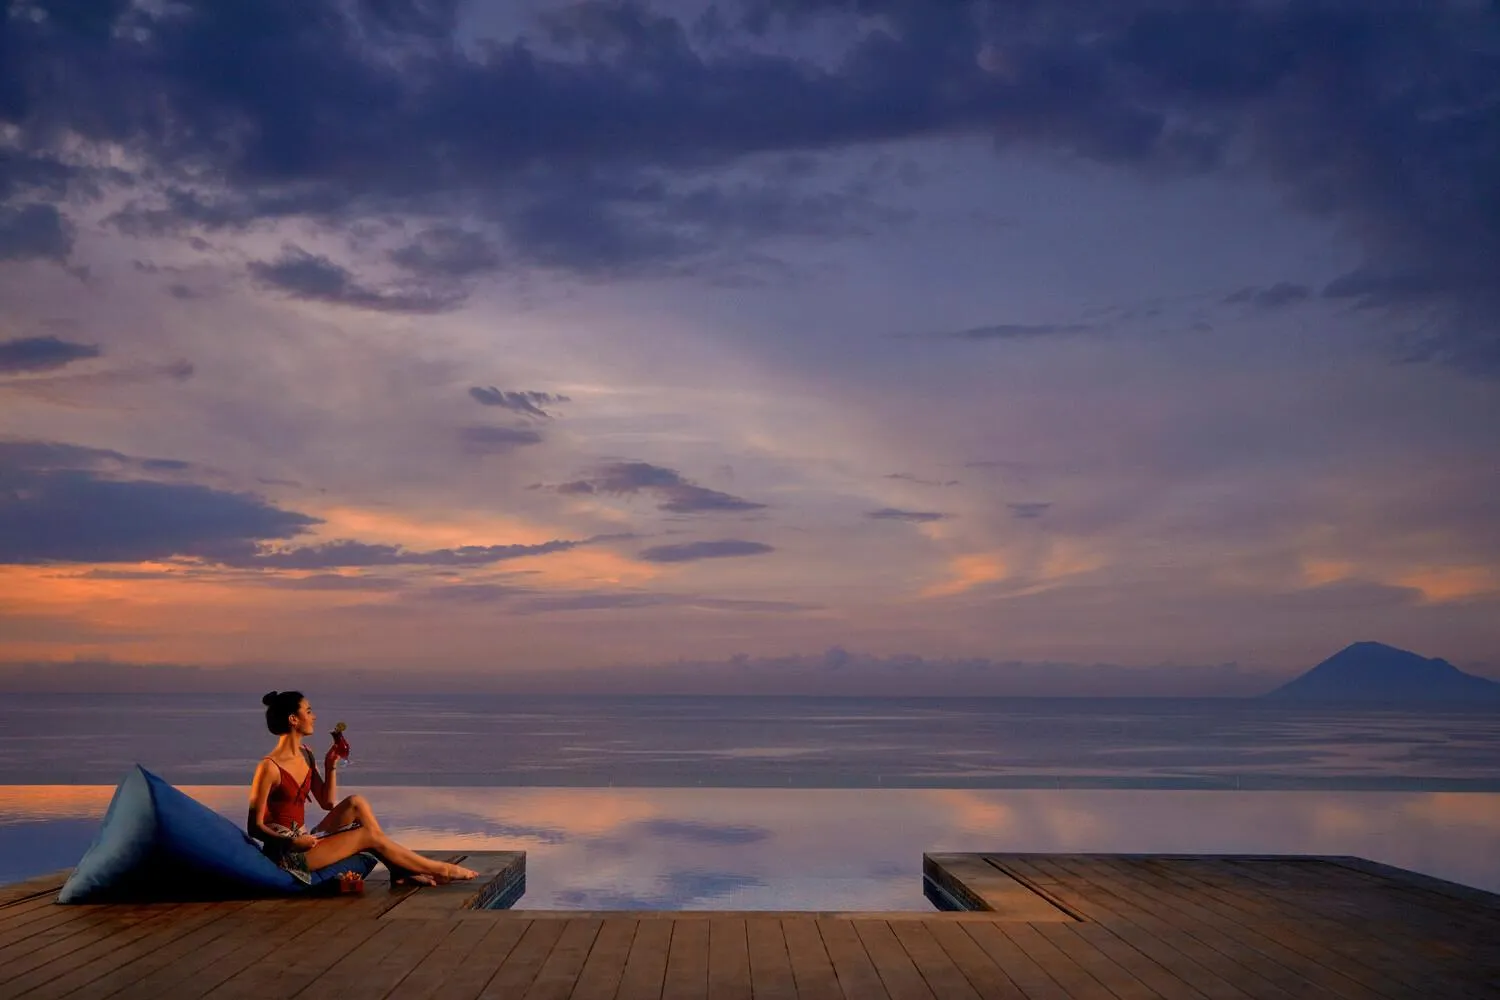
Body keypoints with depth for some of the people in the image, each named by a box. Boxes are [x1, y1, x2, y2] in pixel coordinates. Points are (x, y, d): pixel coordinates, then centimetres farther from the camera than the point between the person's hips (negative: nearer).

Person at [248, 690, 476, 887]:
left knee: (356, 803, -8)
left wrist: (331, 765, 2)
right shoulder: (269, 768, -17)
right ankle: (439, 870, -3)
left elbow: (327, 802, 14)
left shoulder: (305, 756, 8)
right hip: (285, 853, -8)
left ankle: (401, 871, -8)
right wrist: (291, 842, -30)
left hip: (302, 840, 8)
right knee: (369, 835, -13)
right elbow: (255, 827, -16)